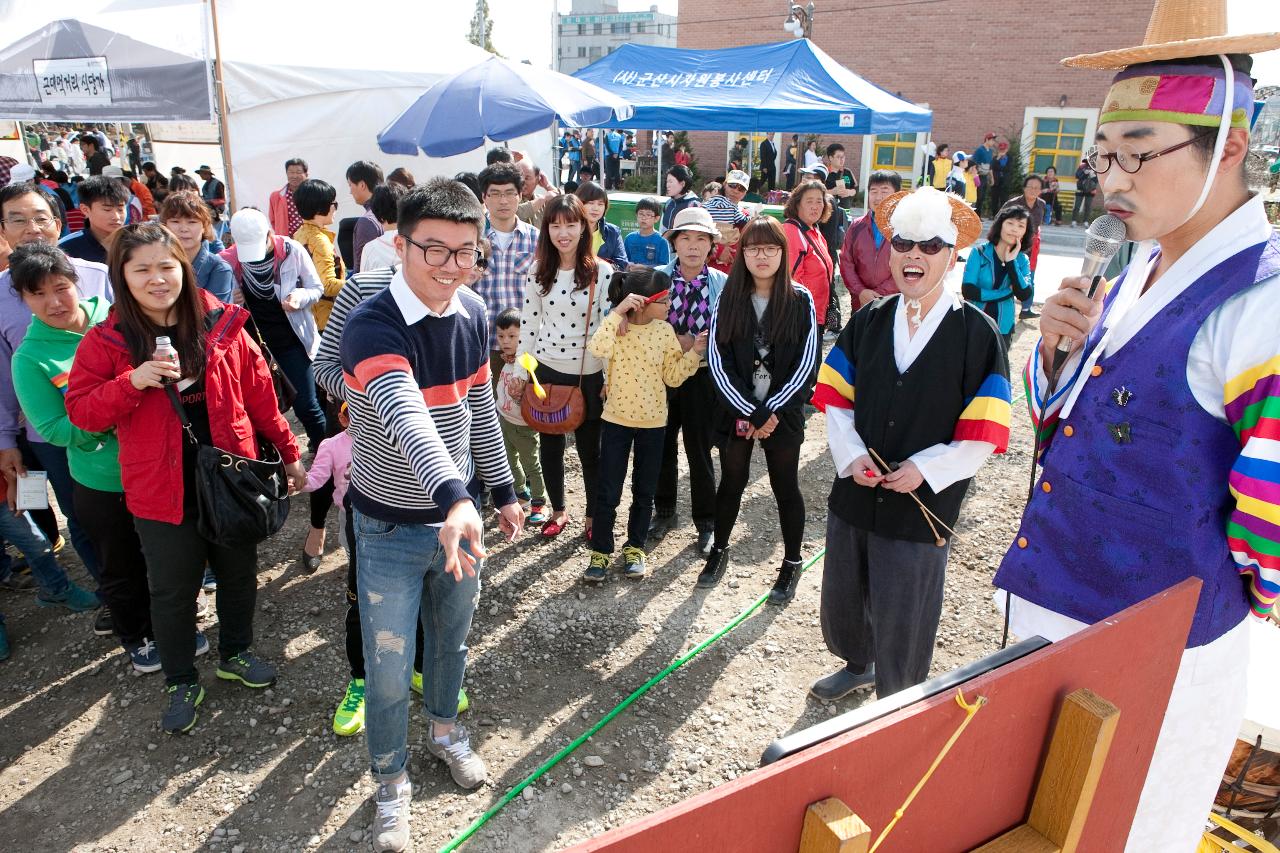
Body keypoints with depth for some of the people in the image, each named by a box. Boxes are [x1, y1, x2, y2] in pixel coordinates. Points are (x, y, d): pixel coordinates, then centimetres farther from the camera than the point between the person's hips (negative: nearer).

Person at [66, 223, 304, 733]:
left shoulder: (222, 325, -5)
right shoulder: (106, 341, -7)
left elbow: (259, 394, 0)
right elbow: (80, 412, -6)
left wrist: (288, 453, 5)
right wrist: (132, 381, -24)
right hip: (162, 492, -1)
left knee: (239, 574, 19)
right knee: (173, 592, 14)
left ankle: (236, 653, 44)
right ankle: (181, 683, 35)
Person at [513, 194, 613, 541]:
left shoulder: (603, 272, -8)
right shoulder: (537, 271, 0)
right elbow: (528, 324, 4)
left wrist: (612, 378, -7)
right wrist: (521, 373, 5)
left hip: (589, 374, -3)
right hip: (547, 370, 3)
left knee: (590, 448, 8)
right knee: (550, 445, 14)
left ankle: (593, 515, 27)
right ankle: (558, 510, 34)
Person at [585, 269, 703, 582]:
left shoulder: (665, 331, -3)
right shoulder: (618, 327, -11)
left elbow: (672, 377, 1)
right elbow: (597, 349, -33)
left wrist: (694, 353, -12)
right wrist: (618, 311, -33)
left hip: (653, 422, 3)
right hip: (616, 419, -2)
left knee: (644, 491, 13)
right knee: (607, 491, 3)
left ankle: (635, 547, 30)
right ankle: (601, 551, 19)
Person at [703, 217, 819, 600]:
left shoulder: (800, 300, -4)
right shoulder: (729, 298, -1)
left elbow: (806, 363, -7)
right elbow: (717, 359, -5)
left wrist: (771, 411, -13)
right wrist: (747, 412, -13)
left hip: (782, 412, -1)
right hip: (736, 410, 1)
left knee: (786, 487, 8)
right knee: (731, 482, 14)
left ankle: (791, 564, 24)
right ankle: (719, 551, 33)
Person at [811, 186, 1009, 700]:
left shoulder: (977, 334, -9)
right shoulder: (868, 322, 2)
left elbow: (984, 434, -10)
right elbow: (835, 397, 6)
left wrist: (924, 469, -19)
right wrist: (851, 453, -9)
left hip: (921, 508, -4)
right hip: (853, 495, 4)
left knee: (901, 628, 9)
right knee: (841, 602, 22)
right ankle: (858, 665, 52)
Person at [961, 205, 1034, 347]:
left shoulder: (1022, 260, -1)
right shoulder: (979, 252, -10)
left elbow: (1024, 295, -16)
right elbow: (967, 291, -19)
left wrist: (1011, 262, -18)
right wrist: (1007, 292, -16)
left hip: (1003, 328, 3)